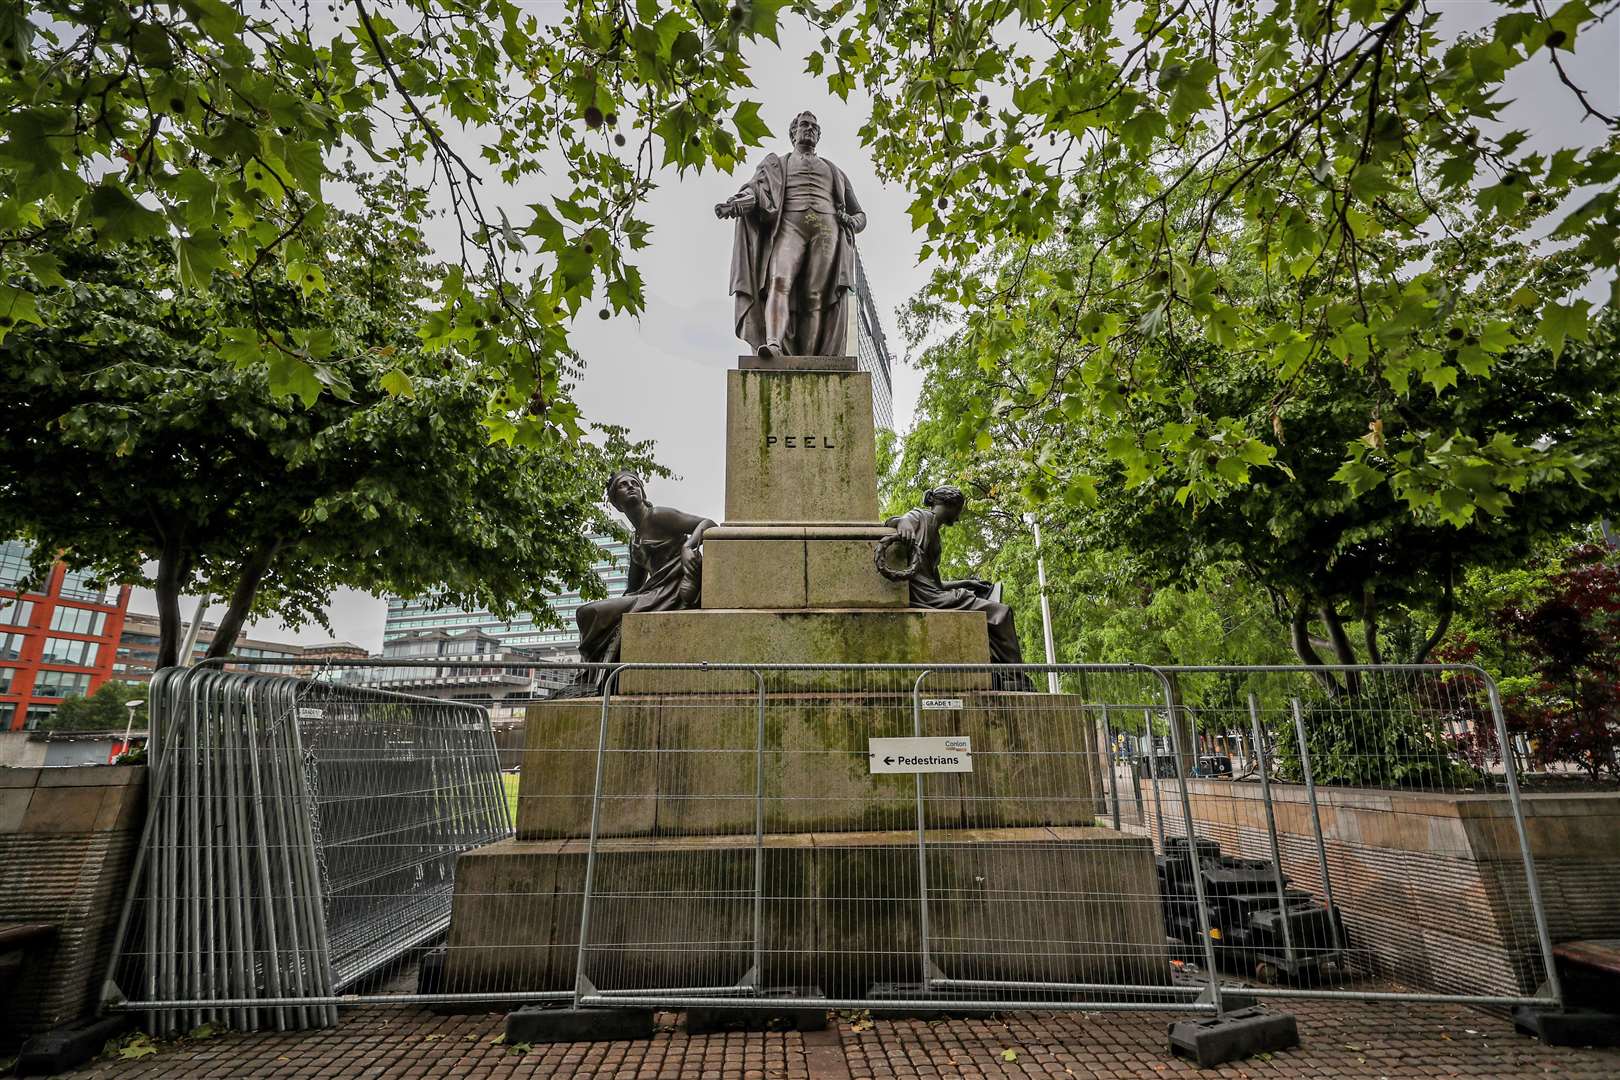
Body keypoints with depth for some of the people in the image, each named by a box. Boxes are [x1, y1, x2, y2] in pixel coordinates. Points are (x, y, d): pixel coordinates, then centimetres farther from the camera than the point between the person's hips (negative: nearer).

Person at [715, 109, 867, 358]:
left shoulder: (834, 171, 33)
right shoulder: (776, 164, 28)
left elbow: (860, 214, 29)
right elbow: (756, 189, 6)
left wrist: (851, 222, 3)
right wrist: (734, 204, -17)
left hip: (826, 229, 1)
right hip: (789, 226, -1)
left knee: (816, 297, -17)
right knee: (779, 281, -28)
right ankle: (773, 344, -47)